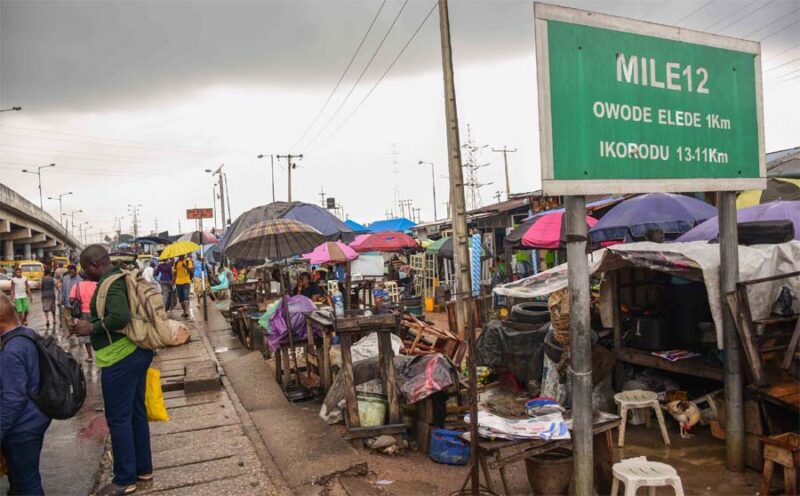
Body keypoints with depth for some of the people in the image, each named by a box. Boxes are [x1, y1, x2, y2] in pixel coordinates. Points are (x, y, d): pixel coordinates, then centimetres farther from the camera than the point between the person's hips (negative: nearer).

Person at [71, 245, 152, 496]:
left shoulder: (110, 283, -17)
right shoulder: (121, 276, 12)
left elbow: (120, 317, -31)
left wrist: (91, 328, -17)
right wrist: (94, 323, 16)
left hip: (120, 358, -10)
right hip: (136, 352, 10)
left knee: (118, 419, 2)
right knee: (136, 412, 17)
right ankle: (143, 469, 29)